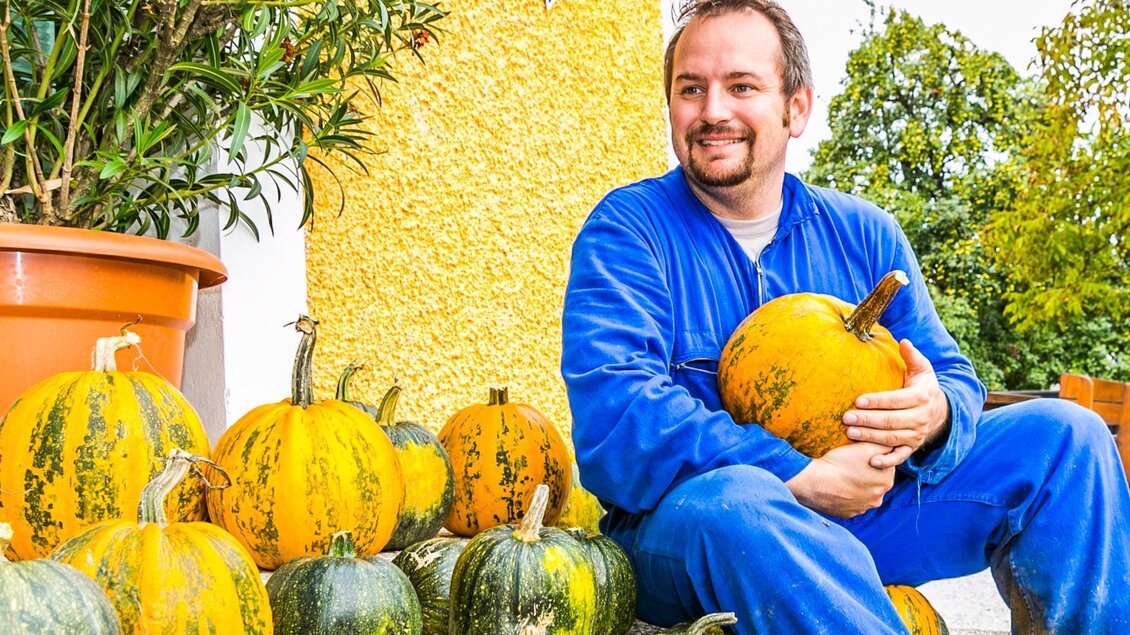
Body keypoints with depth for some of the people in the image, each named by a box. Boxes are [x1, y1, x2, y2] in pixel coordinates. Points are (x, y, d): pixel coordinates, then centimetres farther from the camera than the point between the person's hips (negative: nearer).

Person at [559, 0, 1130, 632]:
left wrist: (935, 417, -20)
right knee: (733, 502, -41)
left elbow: (953, 382, 7)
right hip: (684, 530, -5)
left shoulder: (864, 234, 8)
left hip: (858, 507, 5)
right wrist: (802, 481, -27)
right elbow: (612, 417, -22)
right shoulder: (628, 229, -7)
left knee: (1064, 434, -5)